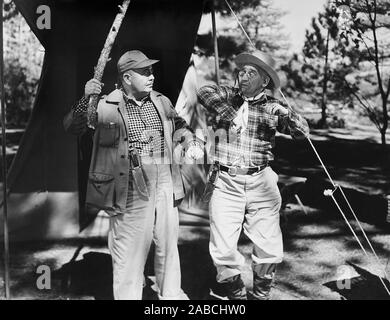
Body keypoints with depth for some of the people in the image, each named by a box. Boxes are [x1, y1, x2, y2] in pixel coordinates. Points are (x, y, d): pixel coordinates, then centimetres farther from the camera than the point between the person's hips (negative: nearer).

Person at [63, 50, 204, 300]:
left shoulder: (162, 102, 10)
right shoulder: (107, 107, -6)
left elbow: (179, 127, 26)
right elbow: (72, 127, -12)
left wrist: (191, 143, 6)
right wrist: (86, 100, -28)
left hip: (165, 186, 5)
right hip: (131, 191, -5)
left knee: (169, 246, 18)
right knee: (130, 252, -1)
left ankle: (172, 294, 38)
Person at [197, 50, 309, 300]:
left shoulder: (272, 107, 4)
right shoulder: (229, 96, 7)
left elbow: (302, 132, -3)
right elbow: (205, 92, -9)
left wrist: (287, 115, -22)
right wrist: (229, 112, -14)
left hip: (261, 183, 0)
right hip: (226, 183, 0)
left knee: (269, 247, 3)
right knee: (223, 248, -4)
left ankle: (261, 293, 31)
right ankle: (234, 291, 24)